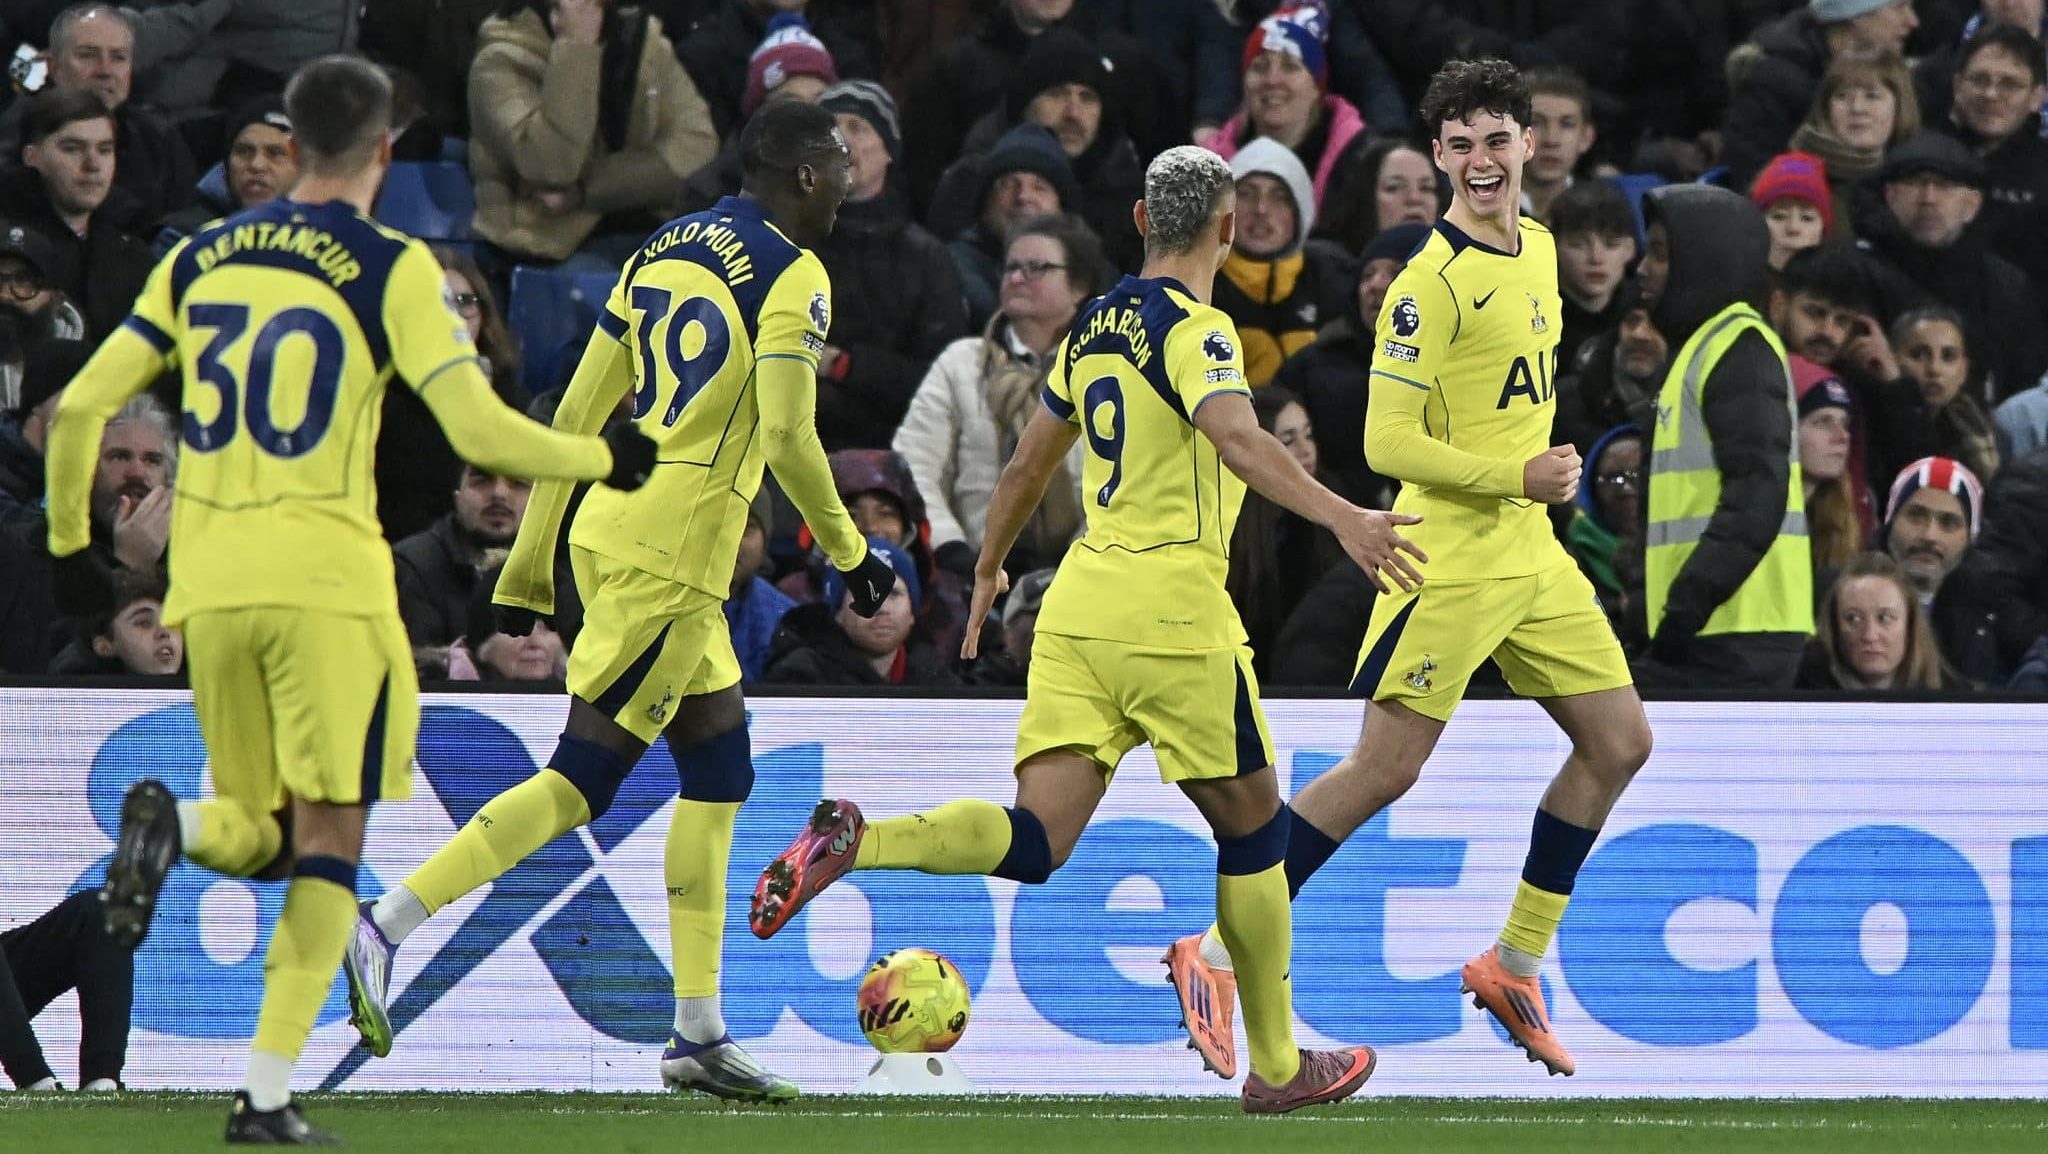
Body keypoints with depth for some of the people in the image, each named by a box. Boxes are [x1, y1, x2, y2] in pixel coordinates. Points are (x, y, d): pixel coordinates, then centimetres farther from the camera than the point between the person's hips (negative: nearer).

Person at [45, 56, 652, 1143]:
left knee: (256, 836, 16)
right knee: (328, 840, 2)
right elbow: (482, 432, -9)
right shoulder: (392, 270, -3)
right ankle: (267, 1095, -10)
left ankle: (174, 825, -21)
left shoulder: (198, 259, 10)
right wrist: (600, 459, 8)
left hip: (210, 587, 4)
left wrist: (68, 536, 24)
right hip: (327, 582, -4)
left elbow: (78, 407, 9)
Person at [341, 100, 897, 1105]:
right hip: (670, 553, -9)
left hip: (609, 525, 9)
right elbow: (787, 438, -17)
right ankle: (386, 927, -10)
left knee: (720, 773, 14)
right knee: (582, 779, -6)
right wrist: (850, 551, -2)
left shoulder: (662, 252, 15)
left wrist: (527, 568, 20)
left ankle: (698, 1034, 14)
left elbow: (575, 416, 16)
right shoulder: (791, 277, -8)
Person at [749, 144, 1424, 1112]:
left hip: (1079, 602, 6)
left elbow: (1029, 463, 25)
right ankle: (1276, 1067, 17)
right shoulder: (1192, 327, -8)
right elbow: (1235, 437, -26)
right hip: (1171, 608, -6)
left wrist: (989, 568, 39)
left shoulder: (1094, 327, 15)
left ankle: (853, 842, -26)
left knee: (1035, 841, -3)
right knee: (1253, 828, 10)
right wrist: (1341, 517, -35)